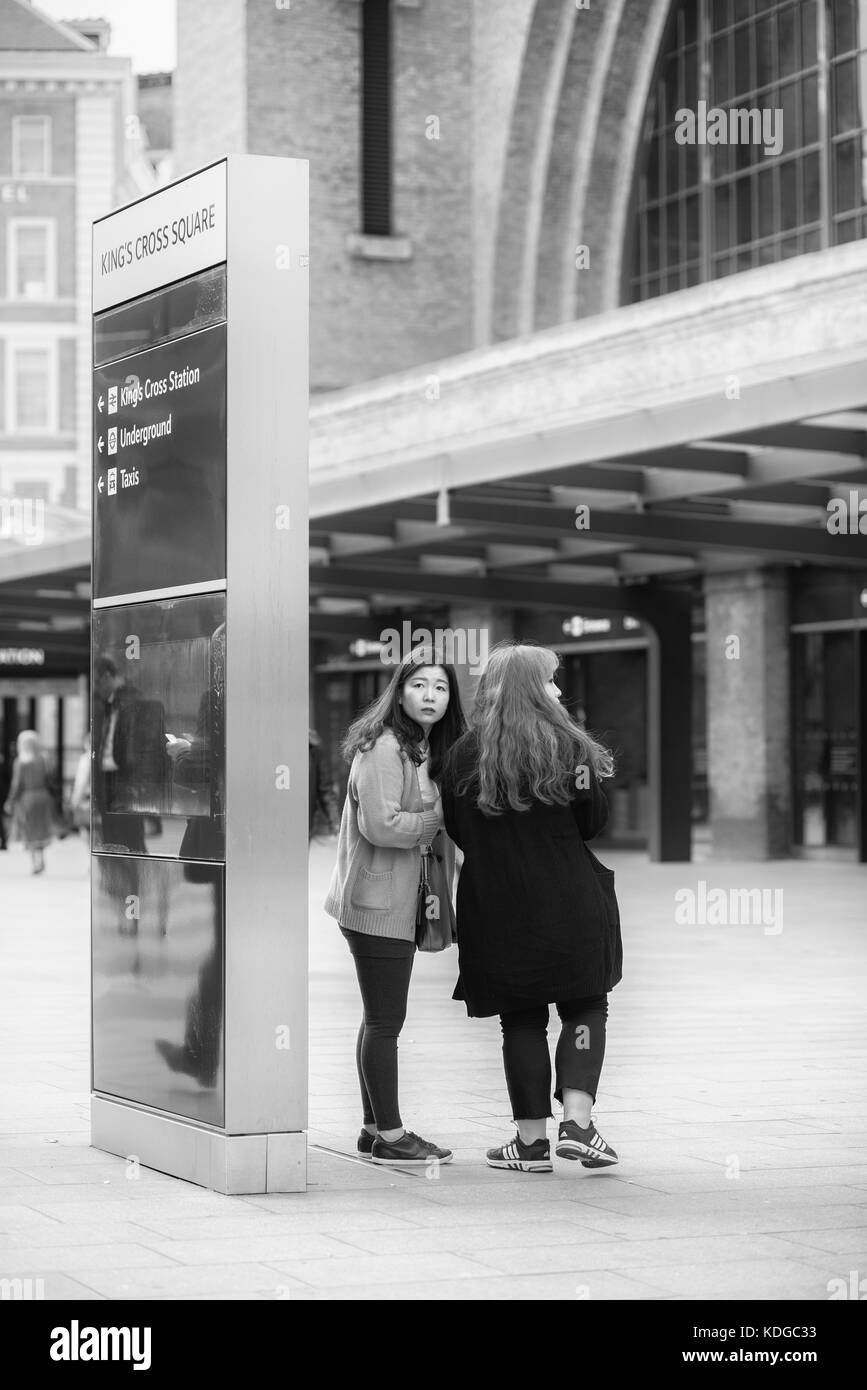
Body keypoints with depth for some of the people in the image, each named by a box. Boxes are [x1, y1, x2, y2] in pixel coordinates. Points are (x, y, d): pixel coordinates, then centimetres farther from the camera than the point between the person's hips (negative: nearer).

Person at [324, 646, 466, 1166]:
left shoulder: (427, 750, 16)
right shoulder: (384, 748, -16)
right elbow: (379, 824, -24)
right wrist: (442, 817, -15)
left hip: (398, 903, 10)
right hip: (379, 902, -10)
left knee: (381, 1020, 15)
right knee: (386, 1021, -5)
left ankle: (375, 1127, 23)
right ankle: (389, 1136, 0)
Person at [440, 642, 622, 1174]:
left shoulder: (466, 755, -1)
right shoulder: (566, 743, -5)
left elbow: (457, 831, 5)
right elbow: (593, 824, -4)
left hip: (498, 910, 2)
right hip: (569, 905, -2)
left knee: (522, 1020, 9)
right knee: (585, 1008, 11)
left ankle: (532, 1139, 10)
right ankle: (577, 1122, -3)